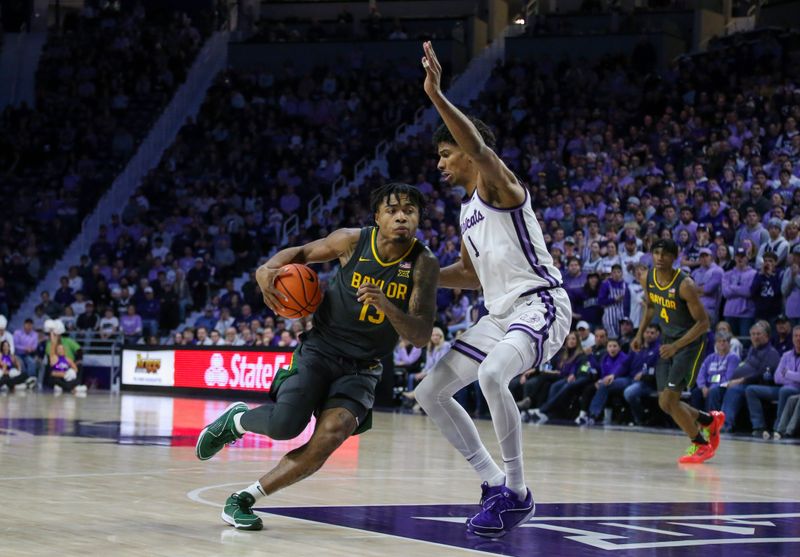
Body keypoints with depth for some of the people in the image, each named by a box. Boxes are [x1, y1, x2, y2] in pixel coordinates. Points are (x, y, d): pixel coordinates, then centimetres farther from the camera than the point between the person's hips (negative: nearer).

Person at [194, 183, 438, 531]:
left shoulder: (424, 264, -10)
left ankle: (244, 499, -11)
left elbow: (421, 336, -14)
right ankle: (236, 420, 12)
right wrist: (269, 269, -11)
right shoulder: (353, 241, -8)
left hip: (362, 370, 1)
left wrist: (386, 305, -33)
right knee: (285, 425, -26)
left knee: (331, 434, -26)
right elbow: (302, 252, 10)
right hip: (319, 350, -1)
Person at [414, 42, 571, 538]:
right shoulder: (468, 210, 19)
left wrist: (435, 95, -38)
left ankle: (518, 493, -22)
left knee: (492, 374, -37)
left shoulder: (497, 184, -7)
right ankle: (495, 483, 12)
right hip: (500, 313, 10)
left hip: (539, 305, -10)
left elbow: (478, 146, -31)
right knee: (430, 392, 5)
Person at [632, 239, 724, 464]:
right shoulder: (648, 279, -4)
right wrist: (640, 334, 9)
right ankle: (709, 420, 31)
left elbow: (703, 323, -22)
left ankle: (701, 445, 7)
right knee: (665, 404, 6)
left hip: (690, 343, -7)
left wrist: (676, 346, -29)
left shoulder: (685, 285, -25)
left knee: (669, 400, -14)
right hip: (667, 342, 7)